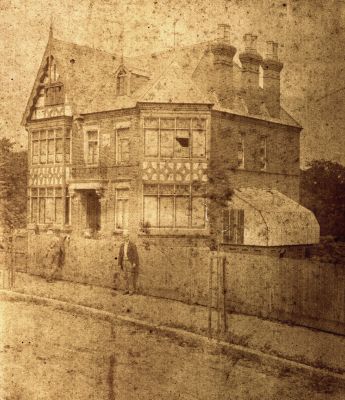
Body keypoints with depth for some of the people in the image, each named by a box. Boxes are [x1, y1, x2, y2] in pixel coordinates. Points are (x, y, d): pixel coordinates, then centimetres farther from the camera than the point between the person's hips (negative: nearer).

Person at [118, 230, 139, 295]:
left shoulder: (132, 245, -11)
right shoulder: (122, 245, 7)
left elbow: (135, 254, -14)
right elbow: (120, 255, 8)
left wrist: (134, 263, -20)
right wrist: (119, 264, 5)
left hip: (131, 262, -6)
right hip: (124, 262, 6)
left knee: (131, 276, -7)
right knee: (126, 276, 8)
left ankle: (132, 290, 1)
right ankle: (127, 289, 14)